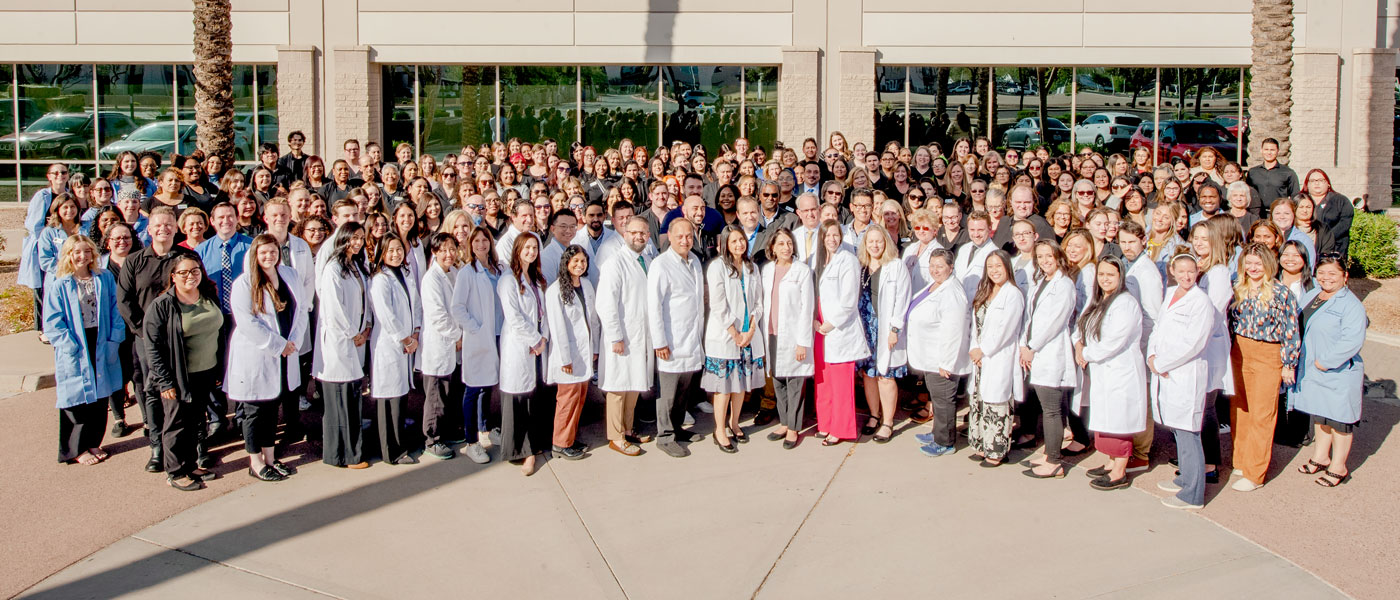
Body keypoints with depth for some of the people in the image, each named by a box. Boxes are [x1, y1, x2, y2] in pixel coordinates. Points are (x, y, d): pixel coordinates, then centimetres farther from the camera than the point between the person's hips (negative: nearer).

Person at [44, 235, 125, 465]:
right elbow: (52, 322, -10)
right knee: (77, 399, 4)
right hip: (75, 350, -4)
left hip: (102, 345, 4)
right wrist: (71, 347, -16)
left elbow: (115, 311, 5)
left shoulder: (105, 278, 2)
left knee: (100, 395, 12)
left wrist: (114, 339, -6)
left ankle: (93, 443, 27)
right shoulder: (57, 284, -8)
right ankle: (76, 449, 18)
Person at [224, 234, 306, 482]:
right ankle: (256, 463, 14)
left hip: (284, 356, 5)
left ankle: (270, 457, 24)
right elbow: (247, 323, -17)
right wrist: (278, 344, -16)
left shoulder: (290, 275, 7)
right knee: (255, 409, 3)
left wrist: (293, 341, -7)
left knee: (272, 407, 14)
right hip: (254, 357, -5)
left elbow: (301, 309, 7)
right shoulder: (243, 283, -11)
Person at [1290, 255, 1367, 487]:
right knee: (1319, 415, 20)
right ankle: (1320, 457, 36)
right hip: (1311, 370, 8)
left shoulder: (1351, 305, -17)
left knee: (1338, 419, 5)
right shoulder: (1311, 295, 8)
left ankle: (1338, 467, 19)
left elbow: (1352, 340, -26)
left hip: (1338, 372, -7)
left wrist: (1326, 361, -24)